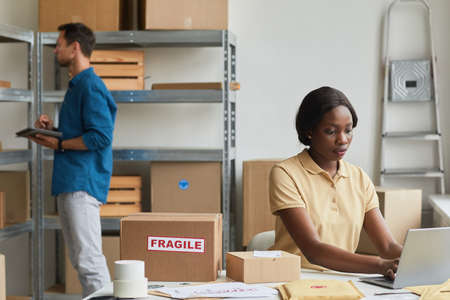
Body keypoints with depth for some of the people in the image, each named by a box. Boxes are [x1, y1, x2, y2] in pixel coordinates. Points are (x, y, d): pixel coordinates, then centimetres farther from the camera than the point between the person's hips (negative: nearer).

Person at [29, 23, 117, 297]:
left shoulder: (91, 87, -13)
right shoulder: (77, 85, 20)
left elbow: (100, 137, -21)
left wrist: (59, 144, -13)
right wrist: (53, 128, 10)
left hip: (83, 184, -11)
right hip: (69, 183, 11)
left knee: (88, 258, -11)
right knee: (80, 258, 13)